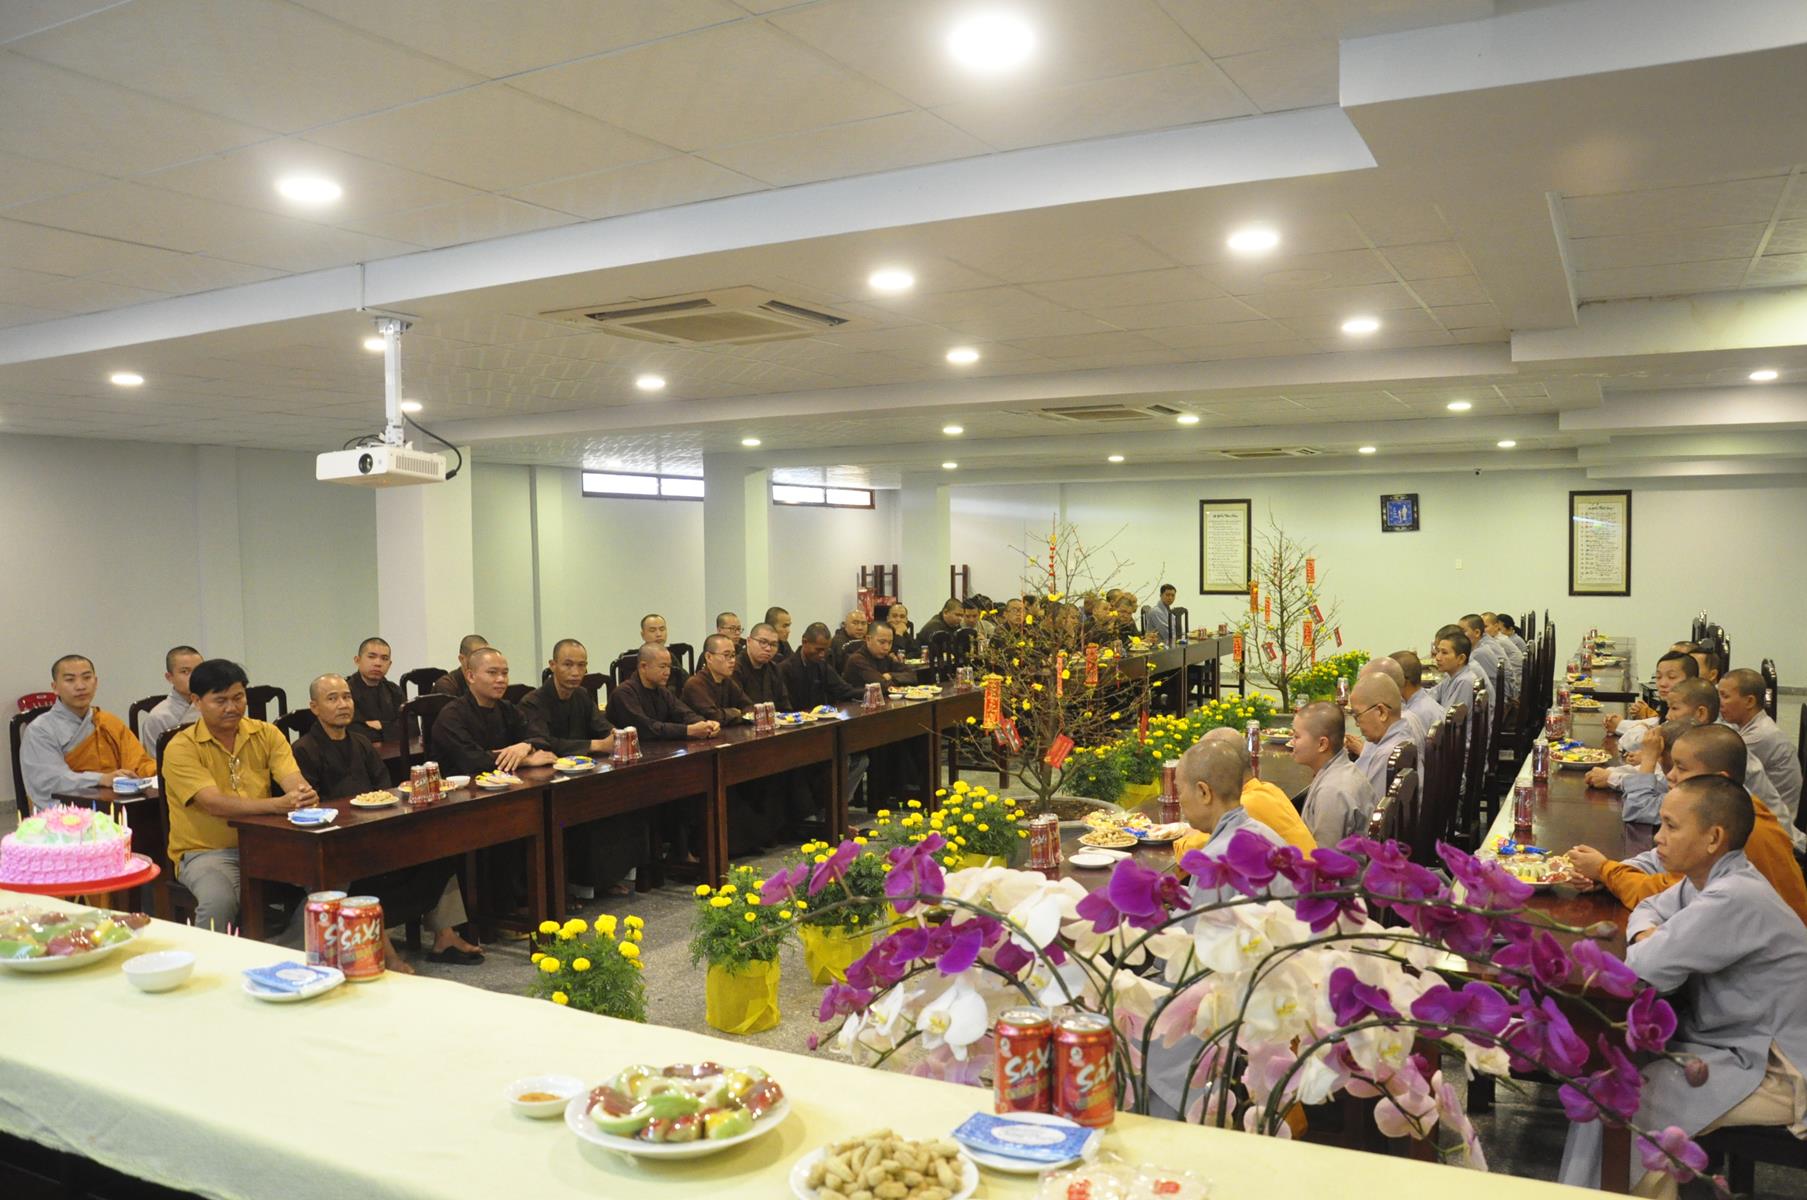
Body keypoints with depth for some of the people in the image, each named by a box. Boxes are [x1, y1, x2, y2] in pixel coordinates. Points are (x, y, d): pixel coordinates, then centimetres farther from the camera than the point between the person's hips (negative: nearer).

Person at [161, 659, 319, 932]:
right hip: (206, 851, -3)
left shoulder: (266, 734, 6)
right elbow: (215, 804, -21)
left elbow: (293, 780, -7)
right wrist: (276, 804, -37)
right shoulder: (181, 747, -7)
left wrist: (305, 794, -33)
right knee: (219, 901, -35)